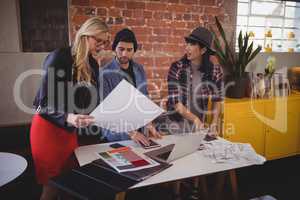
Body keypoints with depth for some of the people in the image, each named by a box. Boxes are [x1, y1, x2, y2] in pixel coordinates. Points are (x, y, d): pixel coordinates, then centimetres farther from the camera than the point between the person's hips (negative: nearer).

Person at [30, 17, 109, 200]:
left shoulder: (93, 64, 3)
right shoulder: (59, 57, -17)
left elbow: (92, 101, 4)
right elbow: (45, 102, -21)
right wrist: (68, 118, -38)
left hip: (71, 130, 6)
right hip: (48, 129, -6)